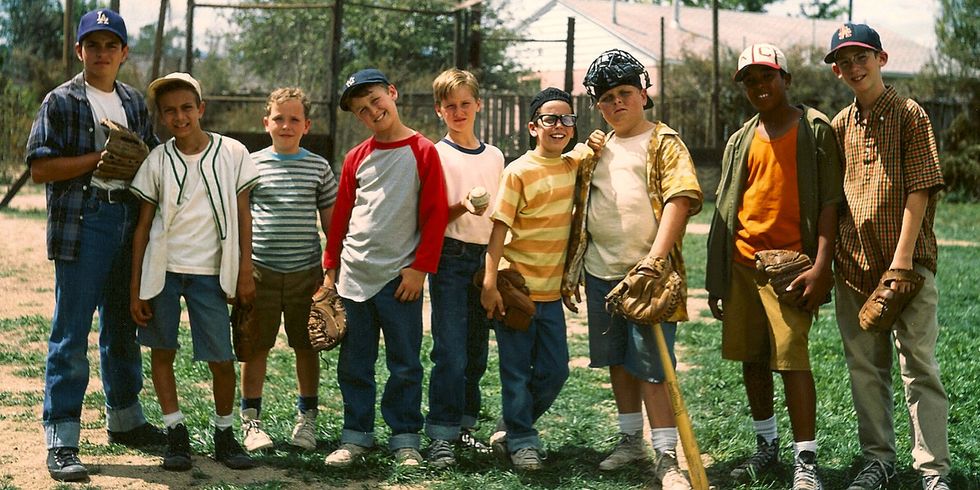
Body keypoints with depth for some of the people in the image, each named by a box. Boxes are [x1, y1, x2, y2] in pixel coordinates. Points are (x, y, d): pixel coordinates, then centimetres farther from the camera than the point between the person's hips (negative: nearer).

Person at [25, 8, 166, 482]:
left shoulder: (134, 101, 15)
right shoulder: (61, 101, -2)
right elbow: (40, 168, -9)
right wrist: (100, 158, -15)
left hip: (129, 222, 6)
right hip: (81, 225, -6)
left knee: (123, 327, 16)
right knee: (71, 333, -4)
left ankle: (125, 419, 30)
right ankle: (60, 439, 0)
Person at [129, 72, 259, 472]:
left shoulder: (232, 153, -1)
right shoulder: (157, 161, 1)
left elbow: (242, 214, 5)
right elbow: (143, 224, 4)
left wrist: (245, 270, 0)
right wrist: (136, 286, 1)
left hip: (210, 272, -1)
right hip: (162, 269, 1)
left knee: (221, 359, -2)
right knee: (161, 350, 5)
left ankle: (224, 434, 17)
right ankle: (176, 433, 18)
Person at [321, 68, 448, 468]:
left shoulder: (422, 151, -2)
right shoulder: (357, 157, 9)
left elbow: (435, 215, -4)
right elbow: (341, 215, 13)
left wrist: (420, 267, -9)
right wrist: (330, 266, 10)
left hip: (400, 275, -3)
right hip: (355, 275, 4)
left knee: (405, 364, 3)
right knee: (354, 364, 9)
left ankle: (405, 439, 14)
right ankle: (356, 435, 20)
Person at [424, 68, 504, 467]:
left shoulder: (494, 157, 13)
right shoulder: (435, 155, -2)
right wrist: (463, 207, -23)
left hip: (486, 258, 5)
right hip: (450, 258, -5)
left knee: (477, 350, 9)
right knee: (450, 352, -9)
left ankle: (465, 424, 20)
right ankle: (441, 436, -6)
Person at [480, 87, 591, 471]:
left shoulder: (574, 163, 5)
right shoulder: (519, 171, -10)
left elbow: (591, 151, 28)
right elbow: (499, 228, -12)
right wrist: (490, 284, -18)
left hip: (551, 291, 6)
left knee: (555, 371, 9)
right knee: (517, 370, 2)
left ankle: (512, 429, 27)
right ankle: (522, 442, 15)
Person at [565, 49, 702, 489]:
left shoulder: (664, 142, -2)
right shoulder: (597, 149, 16)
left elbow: (679, 201, -14)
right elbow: (581, 212, 21)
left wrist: (654, 259, -24)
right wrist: (571, 273, 15)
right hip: (601, 273, 6)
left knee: (651, 369, -7)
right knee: (617, 361, 14)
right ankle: (631, 440, 27)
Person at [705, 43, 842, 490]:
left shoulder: (815, 128, 0)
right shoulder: (741, 140, 15)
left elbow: (830, 201, -5)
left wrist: (821, 266, -15)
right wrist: (715, 279, 13)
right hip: (742, 263, 6)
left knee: (791, 357, -12)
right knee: (751, 358, 10)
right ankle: (767, 447, 24)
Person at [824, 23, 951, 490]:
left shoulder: (908, 114, -2)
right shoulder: (840, 125, 11)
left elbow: (919, 189, -9)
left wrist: (903, 257, -15)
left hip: (907, 263, -5)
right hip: (854, 265, 5)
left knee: (919, 365, -4)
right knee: (865, 368, 11)